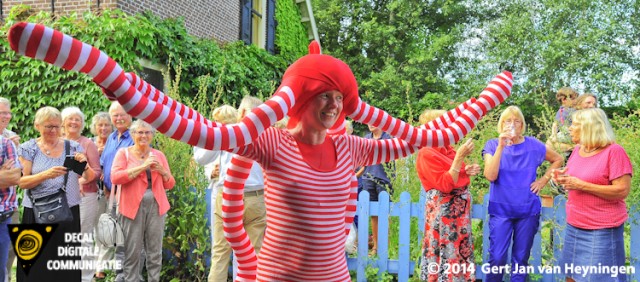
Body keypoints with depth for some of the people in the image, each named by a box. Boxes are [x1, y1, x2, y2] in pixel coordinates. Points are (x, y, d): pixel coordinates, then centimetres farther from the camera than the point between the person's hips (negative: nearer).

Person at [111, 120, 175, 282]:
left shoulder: (158, 155, 13)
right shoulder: (124, 153, 4)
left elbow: (170, 184, 14)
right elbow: (115, 178, -11)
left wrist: (162, 171, -6)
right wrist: (142, 167, -13)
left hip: (156, 206, 3)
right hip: (133, 206, -3)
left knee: (155, 251, 5)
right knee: (132, 252, -2)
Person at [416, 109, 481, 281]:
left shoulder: (448, 150, 9)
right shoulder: (427, 154, -15)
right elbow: (445, 185, -23)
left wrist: (467, 171, 2)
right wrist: (459, 157, -25)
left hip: (459, 209, 8)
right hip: (443, 210, -8)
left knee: (460, 251, 12)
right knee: (446, 252, -3)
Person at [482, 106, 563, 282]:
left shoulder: (533, 145, 0)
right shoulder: (492, 145, -4)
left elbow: (558, 159, 15)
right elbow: (490, 176, -17)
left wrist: (544, 179, 3)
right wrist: (501, 146, -21)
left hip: (528, 210, 2)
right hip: (501, 210, -1)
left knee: (521, 259, 8)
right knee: (497, 258, -6)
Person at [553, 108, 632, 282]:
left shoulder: (614, 152, -14)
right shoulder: (578, 150, 8)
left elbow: (622, 191, -19)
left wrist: (582, 185, -22)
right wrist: (562, 178, 0)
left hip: (602, 230, -7)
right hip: (574, 226, 8)